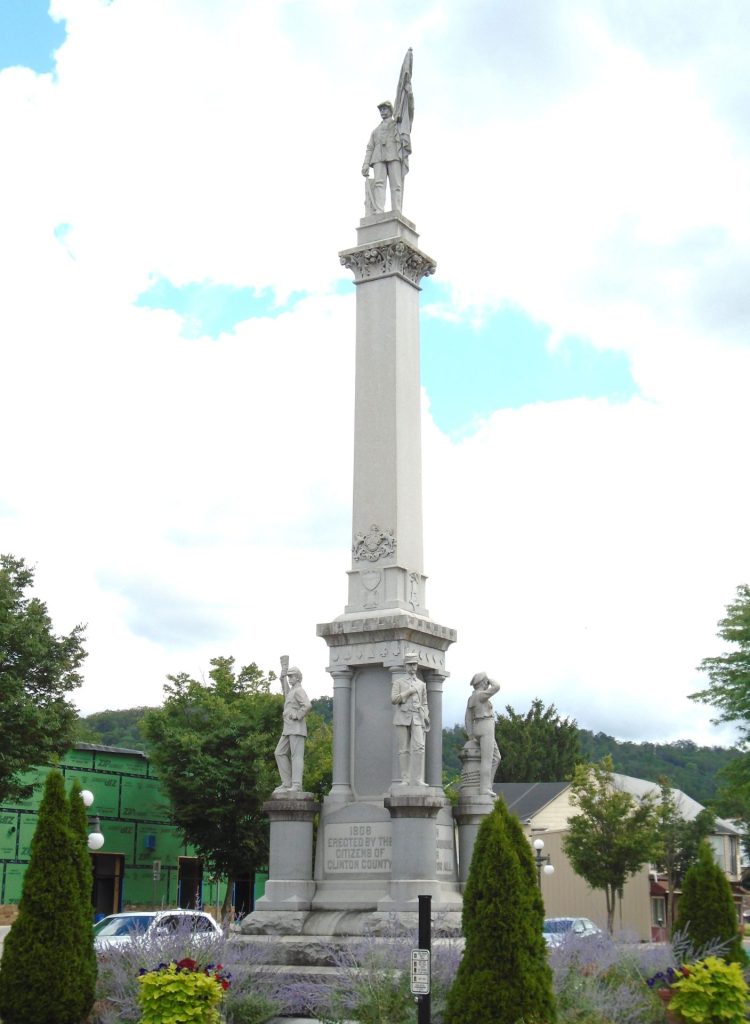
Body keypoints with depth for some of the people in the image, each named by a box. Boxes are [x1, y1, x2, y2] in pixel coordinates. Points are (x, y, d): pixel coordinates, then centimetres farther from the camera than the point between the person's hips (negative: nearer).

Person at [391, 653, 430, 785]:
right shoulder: (398, 682, 8)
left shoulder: (421, 684, 17)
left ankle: (417, 779, -17)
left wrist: (426, 720, 4)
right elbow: (394, 700, -5)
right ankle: (405, 780, 2)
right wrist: (409, 692, -8)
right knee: (404, 749, -3)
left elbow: (424, 705, 17)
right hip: (402, 718, -2)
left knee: (419, 747, -16)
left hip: (417, 719, 2)